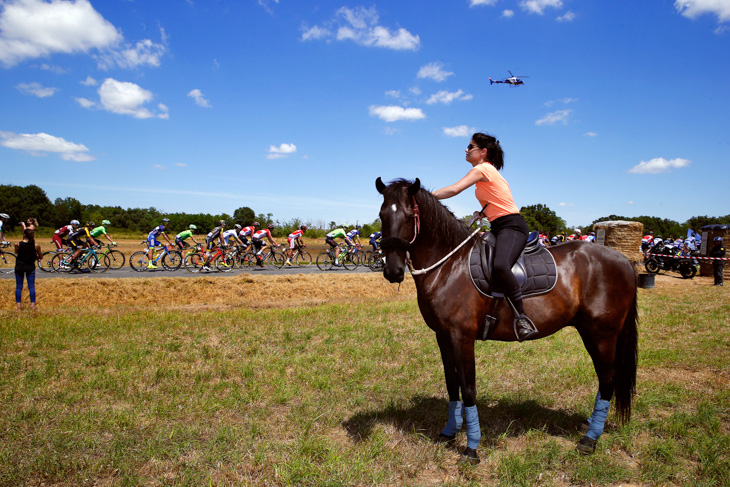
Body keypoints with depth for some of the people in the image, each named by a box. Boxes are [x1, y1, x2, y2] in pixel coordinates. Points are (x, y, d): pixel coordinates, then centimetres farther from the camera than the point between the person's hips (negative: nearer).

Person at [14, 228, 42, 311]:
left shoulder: (18, 244, -11)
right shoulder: (36, 246, -11)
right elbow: (40, 257, 1)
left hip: (19, 267, 0)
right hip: (30, 267, 0)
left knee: (18, 287, 8)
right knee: (31, 286, 4)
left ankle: (18, 306, 7)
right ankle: (33, 304, 1)